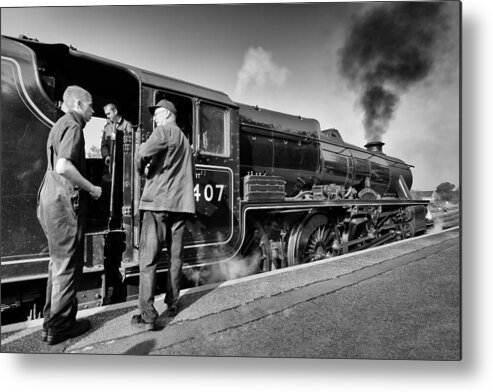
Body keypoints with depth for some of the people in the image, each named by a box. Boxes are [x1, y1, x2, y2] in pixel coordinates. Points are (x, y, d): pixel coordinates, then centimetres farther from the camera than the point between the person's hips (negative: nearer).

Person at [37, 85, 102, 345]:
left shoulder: (61, 125, 20)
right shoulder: (72, 126, -10)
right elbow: (63, 166, -24)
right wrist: (91, 188, -14)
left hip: (51, 198, 10)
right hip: (65, 200, -10)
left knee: (58, 261, 17)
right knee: (68, 264, 0)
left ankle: (52, 319, 28)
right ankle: (59, 326, 12)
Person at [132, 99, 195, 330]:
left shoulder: (164, 131, 0)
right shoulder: (184, 139, 24)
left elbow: (142, 154, -17)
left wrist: (142, 170, 4)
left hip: (158, 201, -7)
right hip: (181, 203, 7)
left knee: (148, 259, -3)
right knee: (175, 257, 13)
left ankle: (147, 316, -3)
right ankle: (172, 304, 23)